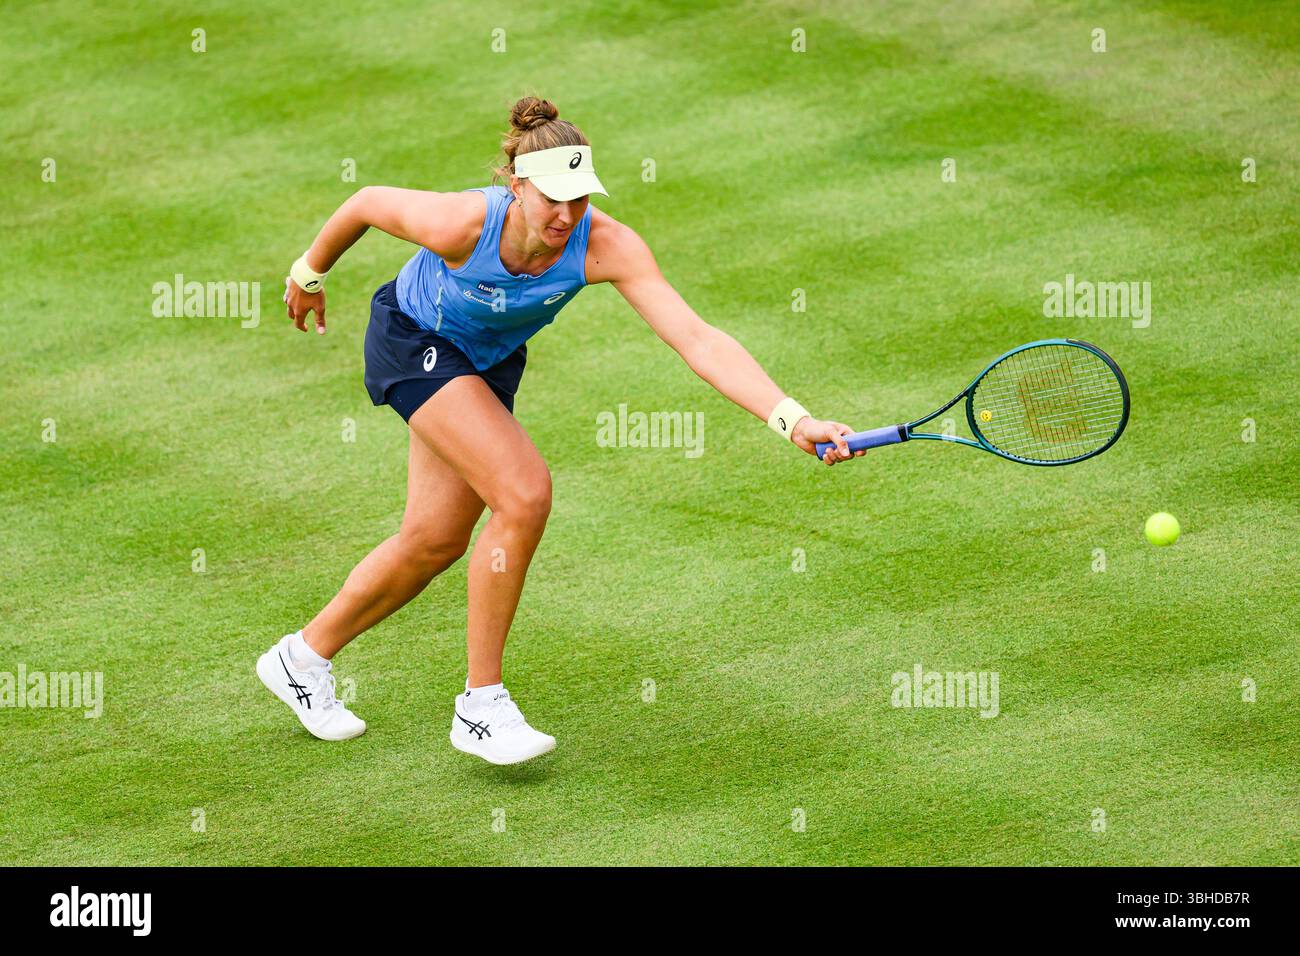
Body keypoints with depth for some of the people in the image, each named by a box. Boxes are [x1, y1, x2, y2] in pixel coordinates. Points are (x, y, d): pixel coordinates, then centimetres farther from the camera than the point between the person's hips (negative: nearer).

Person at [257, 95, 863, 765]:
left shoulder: (604, 245, -33)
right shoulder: (461, 224, -37)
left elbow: (698, 340, -40)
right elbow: (367, 203, -17)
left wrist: (791, 419, -51)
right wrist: (310, 273, 1)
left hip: (488, 360, 5)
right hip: (411, 340, -5)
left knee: (435, 541, 12)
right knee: (525, 494, -24)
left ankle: (304, 656, 35)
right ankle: (481, 706, -13)